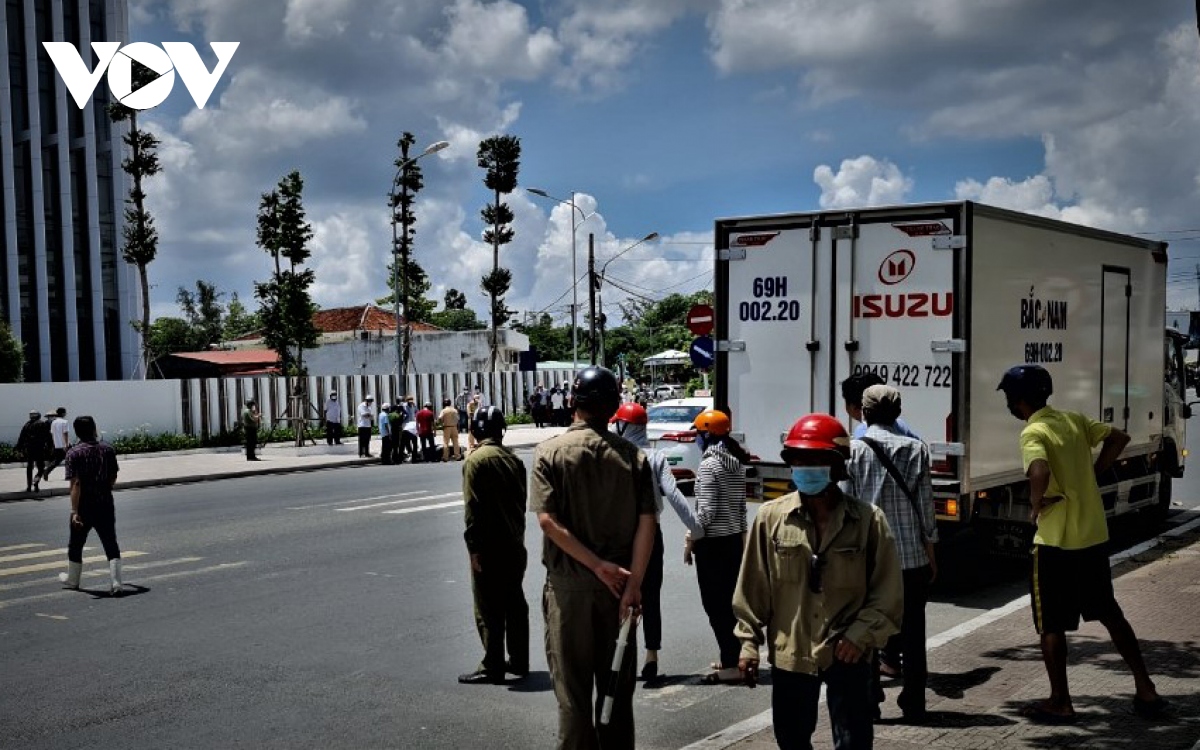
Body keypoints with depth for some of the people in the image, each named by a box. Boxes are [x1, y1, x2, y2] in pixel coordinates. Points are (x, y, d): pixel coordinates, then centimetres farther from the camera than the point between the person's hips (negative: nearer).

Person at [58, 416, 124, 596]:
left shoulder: (74, 453, -10)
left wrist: (74, 511, -21)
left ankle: (72, 579, 35)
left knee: (76, 544, 18)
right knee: (111, 544, 4)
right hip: (105, 505, 2)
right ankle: (116, 582, -7)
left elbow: (75, 484, -18)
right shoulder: (108, 450, 0)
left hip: (84, 506, -2)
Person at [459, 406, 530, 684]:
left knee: (489, 609, 0)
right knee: (515, 603, 14)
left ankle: (492, 667, 4)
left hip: (489, 549, -7)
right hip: (515, 545, 7)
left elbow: (473, 507, -18)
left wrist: (474, 547, -14)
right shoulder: (513, 459, 9)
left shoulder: (477, 460, -13)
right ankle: (519, 661, 22)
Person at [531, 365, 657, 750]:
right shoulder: (633, 455, -1)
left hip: (568, 585, -2)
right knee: (617, 684, 14)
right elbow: (646, 523, -7)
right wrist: (632, 584, -7)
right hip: (618, 586, 2)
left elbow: (547, 520, -14)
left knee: (573, 688, 7)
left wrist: (601, 567, -13)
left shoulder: (551, 451, -6)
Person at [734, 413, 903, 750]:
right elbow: (753, 587, 3)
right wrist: (749, 643, 2)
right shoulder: (770, 517, -4)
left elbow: (888, 591, -3)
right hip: (789, 653, 2)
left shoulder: (869, 520, -7)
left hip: (847, 655, -2)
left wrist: (861, 635, -12)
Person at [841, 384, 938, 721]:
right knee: (912, 629, 10)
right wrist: (930, 551, 9)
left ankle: (868, 700, 11)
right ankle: (913, 703, 15)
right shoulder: (916, 449, -1)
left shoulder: (853, 450, -5)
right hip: (911, 554, 1)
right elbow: (925, 504, 0)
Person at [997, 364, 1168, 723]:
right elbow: (1118, 437, 15)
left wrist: (1037, 505, -16)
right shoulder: (1074, 420, 6)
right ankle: (1145, 690, 24)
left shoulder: (1033, 433, -17)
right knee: (1110, 613, 20)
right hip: (1093, 535, 8)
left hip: (1056, 542, -7)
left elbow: (1040, 473, -35)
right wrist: (1092, 475, 12)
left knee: (1051, 625, 5)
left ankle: (1060, 703, 13)